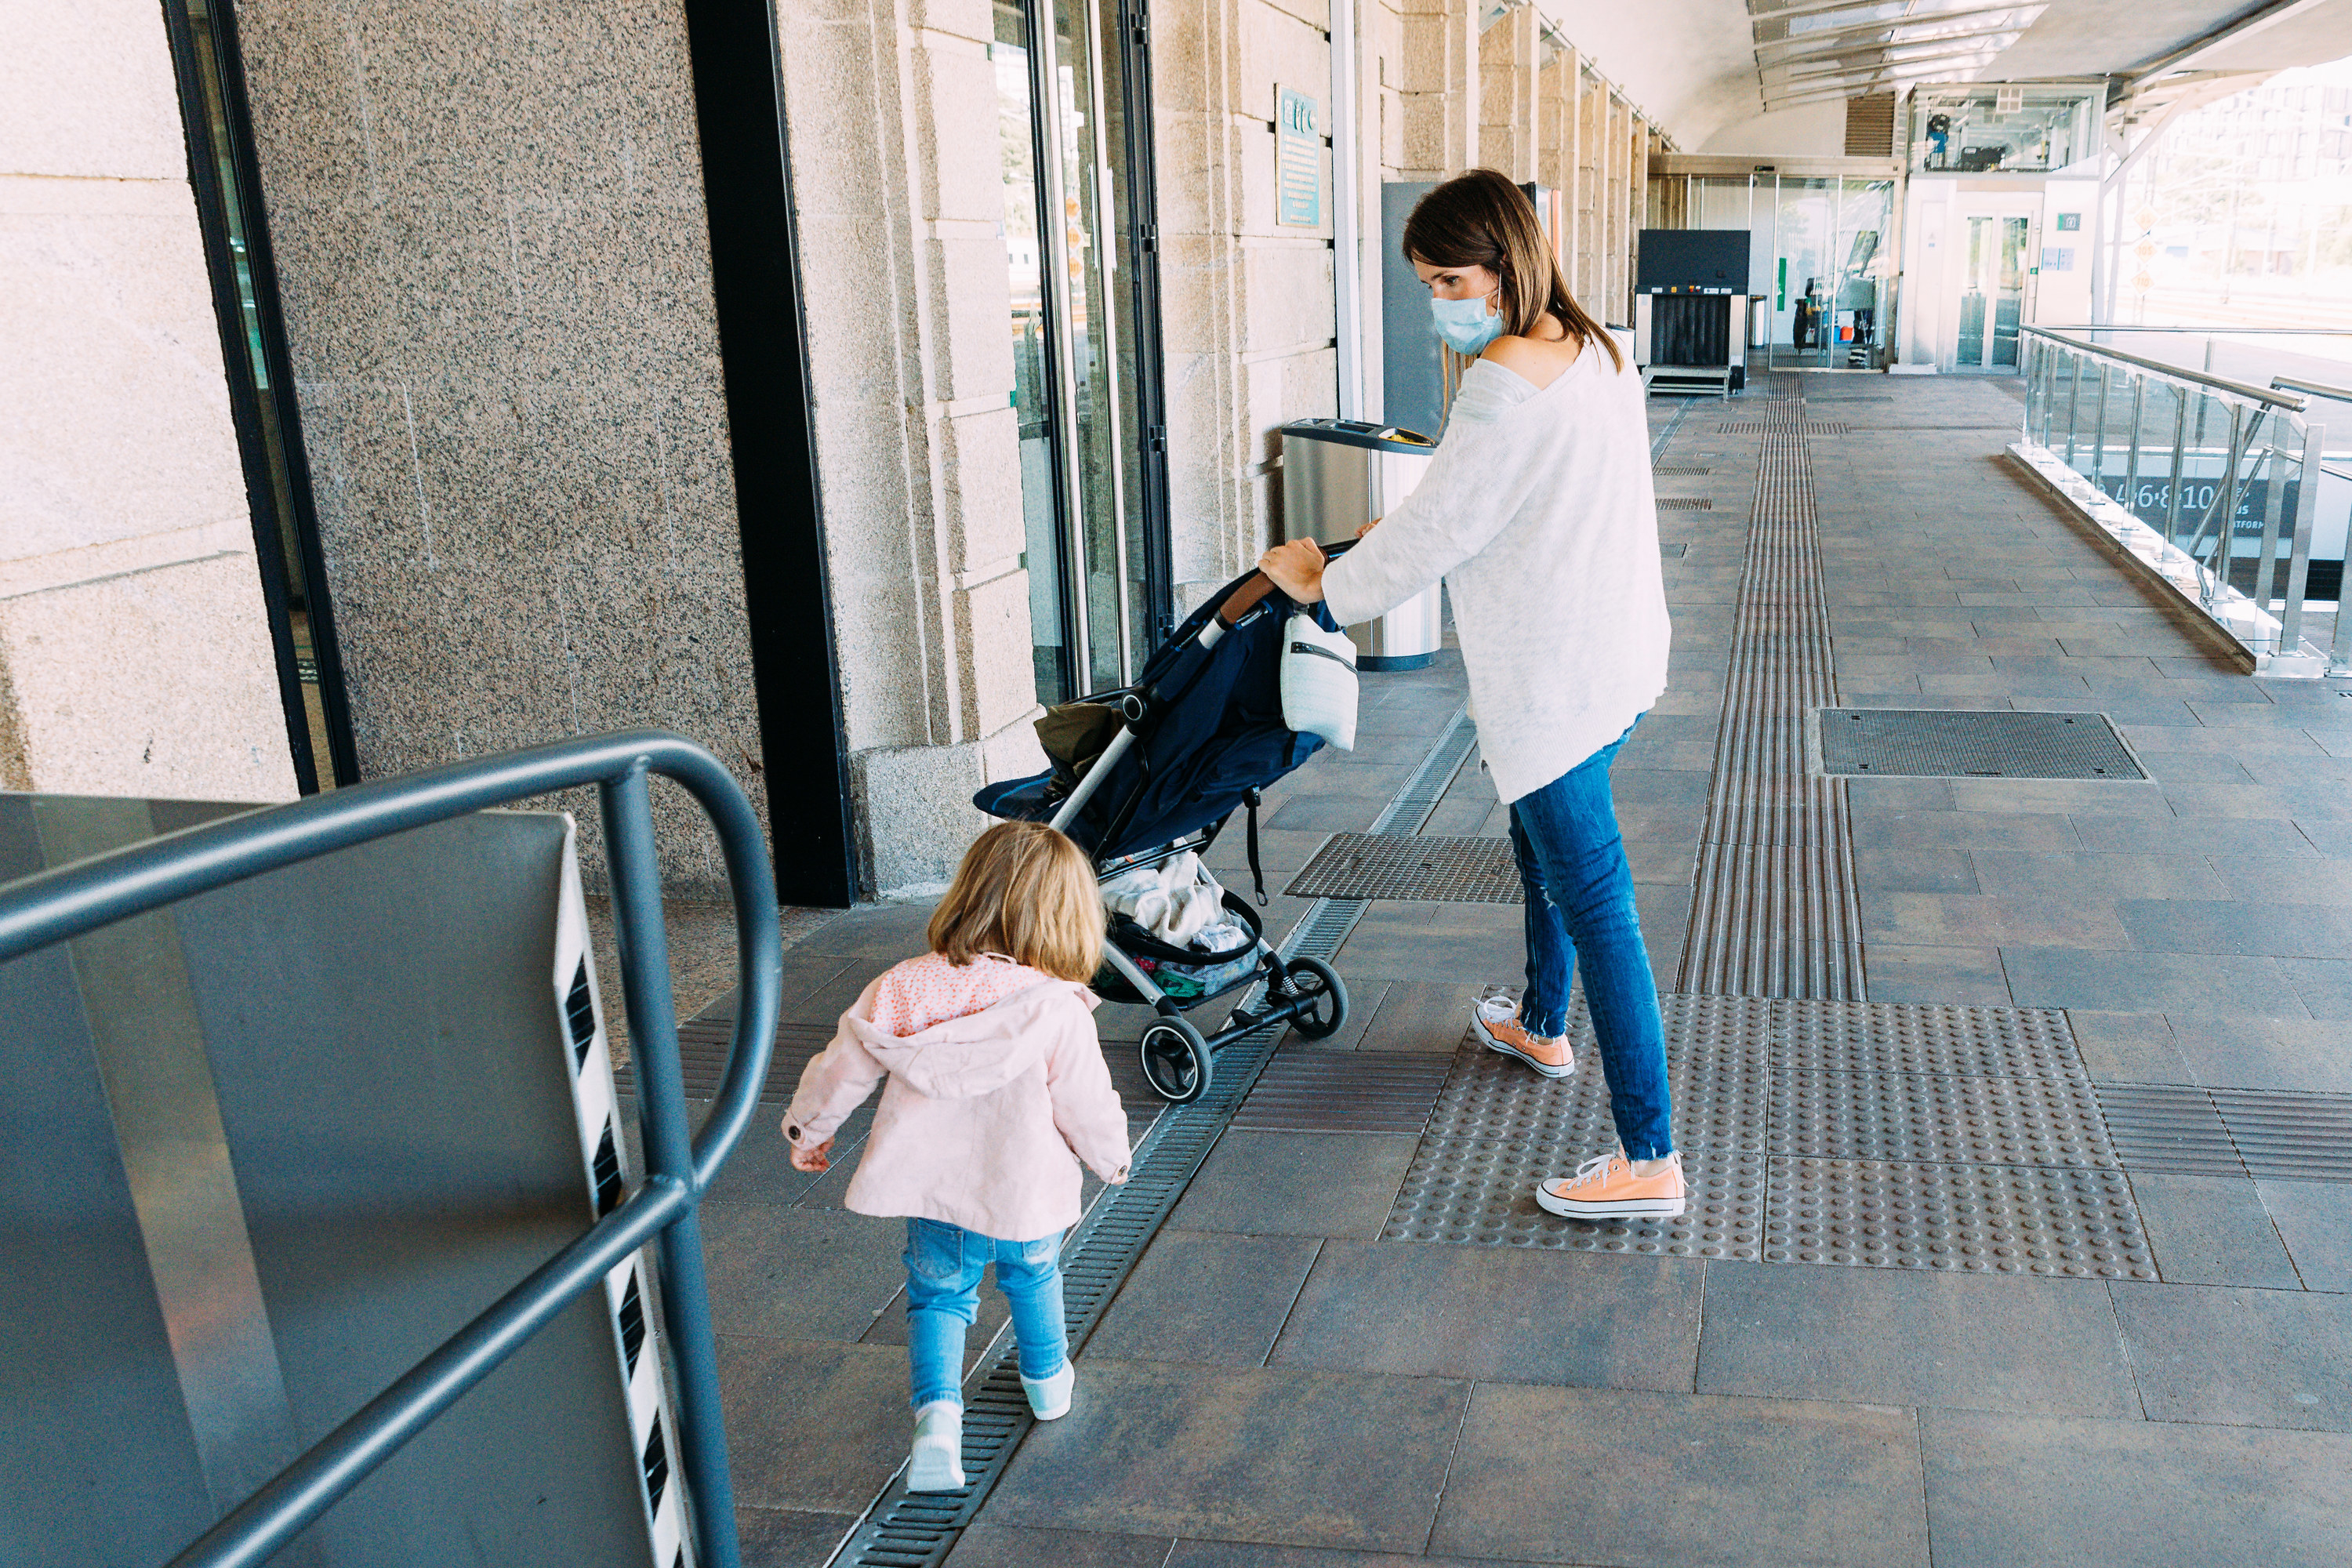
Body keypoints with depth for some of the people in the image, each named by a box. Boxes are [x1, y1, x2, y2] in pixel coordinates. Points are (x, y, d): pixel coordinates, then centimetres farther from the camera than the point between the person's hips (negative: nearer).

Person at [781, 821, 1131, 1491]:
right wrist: (1114, 1158, 10)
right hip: (1026, 1195, -1)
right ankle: (1048, 1381, 48)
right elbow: (1088, 1109, -13)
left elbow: (840, 1071, 0)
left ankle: (937, 1411, 1)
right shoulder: (1057, 1011, -22)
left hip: (932, 1194, 1)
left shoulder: (899, 990, -12)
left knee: (938, 1295, 21)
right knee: (1031, 1277, 28)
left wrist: (808, 1130, 20)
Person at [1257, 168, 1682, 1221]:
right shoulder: (1596, 350, 9)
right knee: (1541, 844, 29)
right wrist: (1405, 534, 21)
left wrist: (1327, 584, 0)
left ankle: (1649, 1157, 1)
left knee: (1592, 897, -6)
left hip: (1553, 680, -10)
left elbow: (1437, 529, -15)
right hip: (1616, 654, 10)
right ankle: (1542, 1027, 51)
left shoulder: (1507, 381, -22)